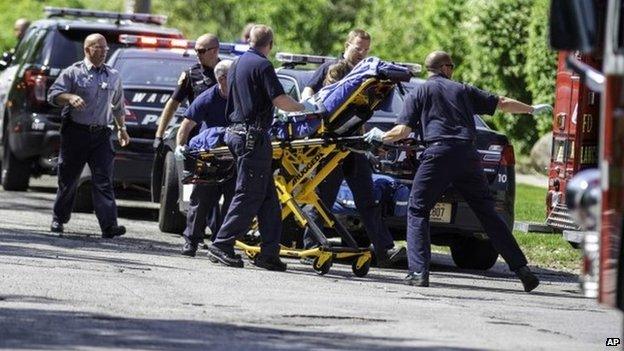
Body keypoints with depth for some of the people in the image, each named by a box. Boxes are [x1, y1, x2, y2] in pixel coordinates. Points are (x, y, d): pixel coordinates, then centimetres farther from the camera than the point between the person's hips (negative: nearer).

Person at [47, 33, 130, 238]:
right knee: (68, 178, 6)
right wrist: (70, 97, -25)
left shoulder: (113, 77, 15)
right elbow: (53, 95, -7)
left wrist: (121, 127, 25)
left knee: (104, 180, -10)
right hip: (76, 133, -2)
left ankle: (109, 225, -20)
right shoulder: (73, 73, 2)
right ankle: (59, 219, 23)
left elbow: (118, 106, 27)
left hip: (101, 135, 2)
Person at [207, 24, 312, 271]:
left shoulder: (237, 64, 17)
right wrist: (304, 107, 0)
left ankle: (270, 251, 6)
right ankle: (222, 246, -7)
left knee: (267, 196, 9)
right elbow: (280, 101, -16)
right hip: (254, 136, -9)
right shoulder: (262, 65, -11)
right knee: (249, 195, -6)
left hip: (236, 132, 9)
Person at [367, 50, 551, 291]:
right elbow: (502, 104, 26)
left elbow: (403, 131, 4)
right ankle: (521, 269, 3)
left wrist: (381, 136, 23)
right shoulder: (463, 90, 21)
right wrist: (532, 109, 41)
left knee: (418, 211, 6)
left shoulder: (419, 93, 13)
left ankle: (419, 271, -9)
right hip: (467, 154, 3)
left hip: (438, 153, -3)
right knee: (487, 214, 8)